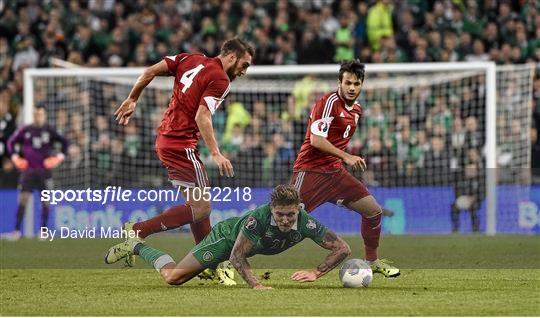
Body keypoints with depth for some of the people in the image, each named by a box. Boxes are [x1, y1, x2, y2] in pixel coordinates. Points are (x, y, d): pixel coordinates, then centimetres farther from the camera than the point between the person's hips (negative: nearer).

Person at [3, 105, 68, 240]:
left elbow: (64, 142, 9)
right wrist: (15, 156, 3)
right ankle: (17, 231, -6)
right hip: (28, 169, 0)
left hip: (44, 170, 0)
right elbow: (11, 142, 13)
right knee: (23, 199, -6)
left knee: (45, 201, 1)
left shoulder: (50, 131, 0)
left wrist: (59, 156, -1)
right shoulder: (25, 130, 1)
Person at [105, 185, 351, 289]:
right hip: (227, 236, -6)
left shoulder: (306, 223, -33)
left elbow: (343, 249, -30)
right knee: (173, 277, -9)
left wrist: (316, 273, -40)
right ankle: (136, 246, 16)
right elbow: (237, 255, -36)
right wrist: (255, 285, -48)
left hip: (253, 244, 6)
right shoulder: (258, 218, -42)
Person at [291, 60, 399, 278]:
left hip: (334, 171, 8)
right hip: (309, 170, -8)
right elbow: (316, 140, -22)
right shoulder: (329, 102, -13)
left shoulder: (356, 110, 13)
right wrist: (346, 157, -23)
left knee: (374, 210, 5)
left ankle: (372, 261, 23)